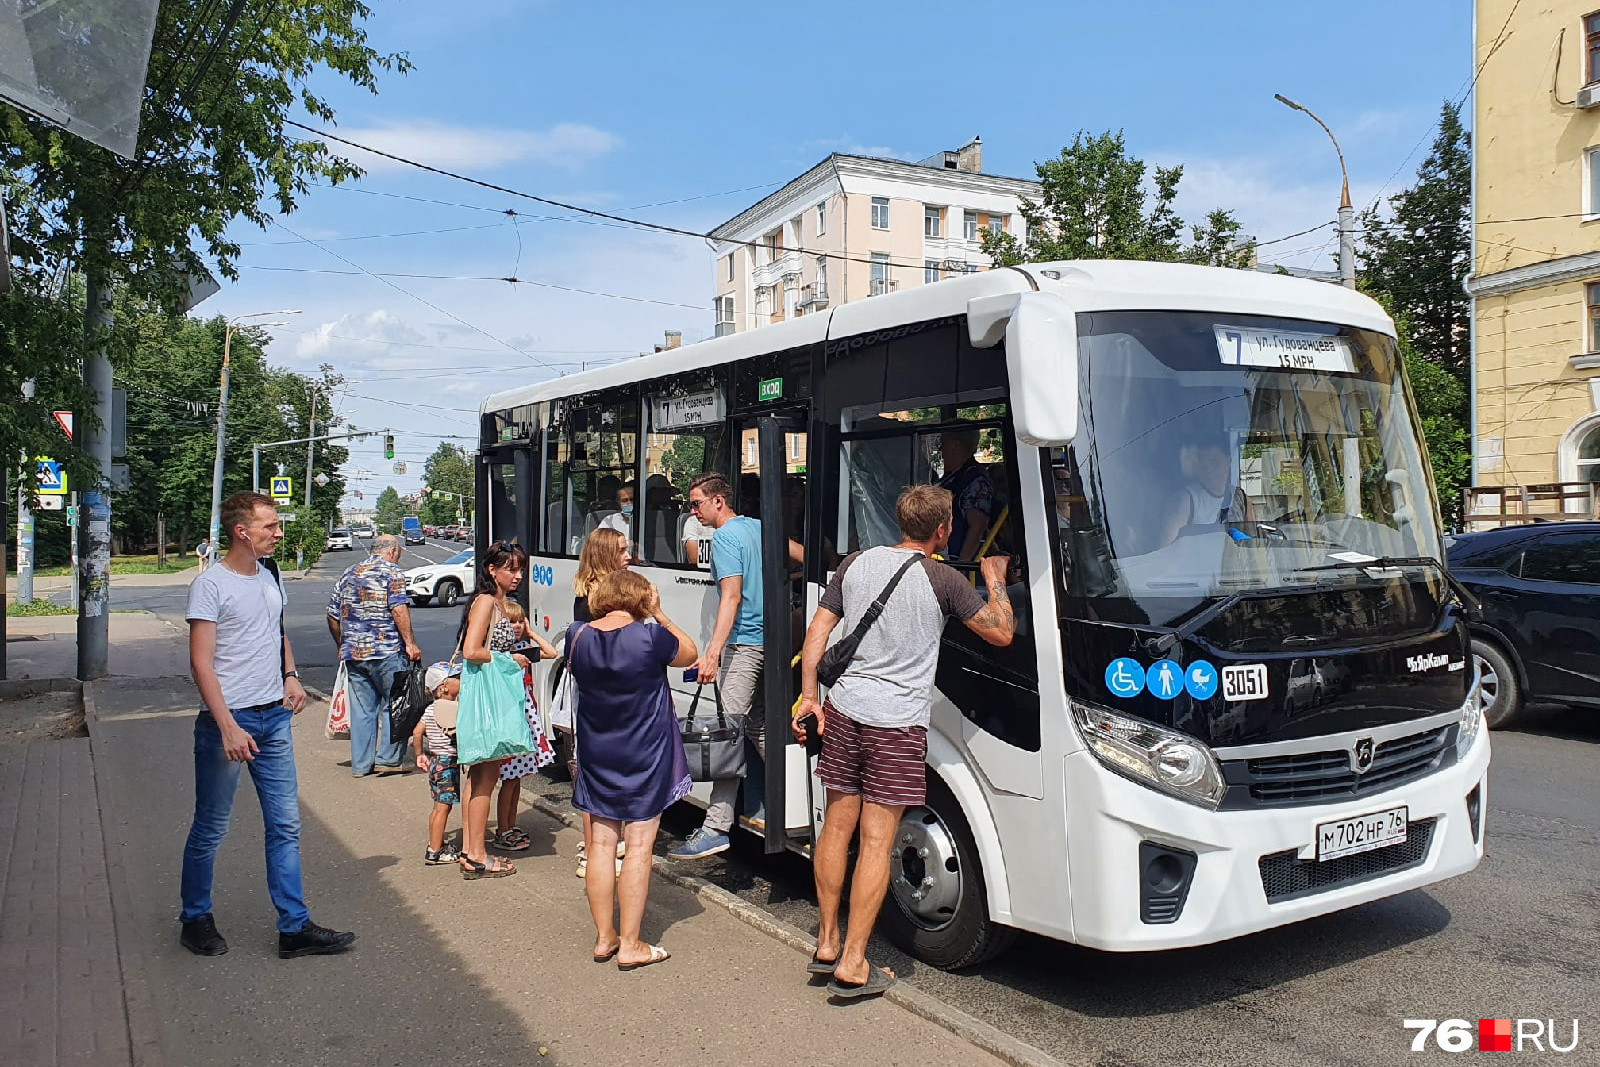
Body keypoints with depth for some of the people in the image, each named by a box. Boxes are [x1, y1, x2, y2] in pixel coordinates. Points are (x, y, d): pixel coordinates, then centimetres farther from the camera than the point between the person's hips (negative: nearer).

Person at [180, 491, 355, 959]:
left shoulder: (269, 577, 11)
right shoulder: (211, 585, -10)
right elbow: (201, 662, -14)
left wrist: (291, 675, 9)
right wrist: (228, 727, -21)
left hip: (274, 718, 7)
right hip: (227, 719, -6)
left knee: (285, 825, 6)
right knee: (210, 828, 7)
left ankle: (295, 927, 11)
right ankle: (195, 920, 26)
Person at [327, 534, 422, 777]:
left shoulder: (348, 574, 16)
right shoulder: (392, 572, -3)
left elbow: (332, 615, 18)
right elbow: (399, 609, -15)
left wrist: (342, 645, 27)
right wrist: (410, 643, -13)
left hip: (353, 652, 6)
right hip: (386, 651, -6)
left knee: (361, 709, 9)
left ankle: (361, 764, 13)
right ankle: (387, 759, 5)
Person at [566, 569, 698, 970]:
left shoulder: (578, 636, -6)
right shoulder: (650, 637, -17)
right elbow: (689, 652, 1)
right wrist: (659, 614, 1)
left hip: (596, 756, 4)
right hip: (645, 756, -4)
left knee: (601, 844, 12)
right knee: (638, 847, 3)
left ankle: (604, 938, 22)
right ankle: (630, 946, 9)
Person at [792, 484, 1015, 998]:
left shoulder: (856, 563, 7)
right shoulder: (943, 579, -8)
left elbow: (817, 631, 8)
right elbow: (1002, 633, 0)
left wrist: (809, 695, 13)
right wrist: (995, 579, 15)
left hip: (843, 710, 5)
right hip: (898, 724, -5)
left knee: (837, 825, 14)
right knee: (877, 841, 1)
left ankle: (826, 945, 24)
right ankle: (853, 964, 5)